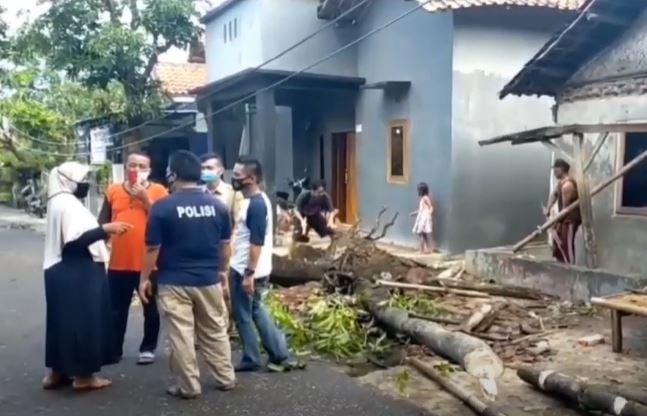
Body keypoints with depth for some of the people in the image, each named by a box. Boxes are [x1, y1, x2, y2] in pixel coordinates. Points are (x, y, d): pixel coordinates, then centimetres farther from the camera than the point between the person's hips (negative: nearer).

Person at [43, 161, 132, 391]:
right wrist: (104, 229, -27)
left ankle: (57, 372, 23)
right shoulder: (68, 204, -16)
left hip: (68, 272, 11)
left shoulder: (61, 202, 16)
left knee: (65, 320, 15)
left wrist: (103, 232, 16)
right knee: (82, 321, -3)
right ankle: (82, 375, 6)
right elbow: (74, 241, -25)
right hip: (76, 275, -11)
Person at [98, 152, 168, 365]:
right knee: (117, 310, 13)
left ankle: (148, 348, 23)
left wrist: (145, 198, -15)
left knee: (151, 309, 9)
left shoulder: (158, 191, -2)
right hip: (119, 262, 3)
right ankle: (114, 349, 25)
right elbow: (102, 223, 12)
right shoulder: (113, 190, 6)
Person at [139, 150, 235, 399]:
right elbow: (225, 244, 7)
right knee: (216, 331, 16)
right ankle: (226, 378, 24)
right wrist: (222, 270, 21)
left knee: (181, 335, 6)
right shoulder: (218, 206, 0)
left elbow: (152, 248, -8)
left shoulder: (162, 207, -12)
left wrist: (145, 278, 3)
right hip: (209, 280, 4)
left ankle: (188, 386, 13)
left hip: (174, 282, -4)